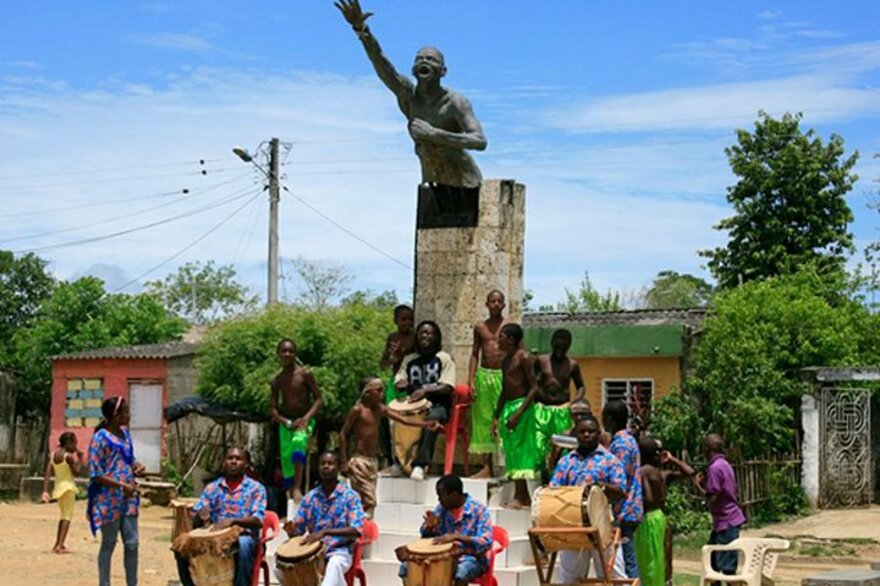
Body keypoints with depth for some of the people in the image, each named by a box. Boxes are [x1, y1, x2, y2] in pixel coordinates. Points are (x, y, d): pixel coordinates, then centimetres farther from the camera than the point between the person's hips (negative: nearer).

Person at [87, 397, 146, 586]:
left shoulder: (124, 433, 9)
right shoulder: (101, 438, -13)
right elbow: (96, 474, -15)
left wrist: (137, 466, 0)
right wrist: (122, 485, -22)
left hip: (128, 499, 7)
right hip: (109, 500, -7)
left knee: (132, 543, 7)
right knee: (109, 544, 3)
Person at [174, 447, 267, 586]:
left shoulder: (256, 488, 2)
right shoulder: (211, 488, 11)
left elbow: (258, 520, -12)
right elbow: (194, 522, 6)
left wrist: (232, 520, -29)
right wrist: (200, 516, -20)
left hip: (245, 537, -3)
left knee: (242, 545, -39)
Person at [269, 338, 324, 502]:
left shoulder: (305, 374, -5)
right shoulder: (277, 380, 5)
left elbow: (319, 399, -5)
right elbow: (272, 409, 5)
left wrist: (306, 418, -19)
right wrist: (286, 422, -13)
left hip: (304, 421, -4)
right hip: (285, 423, 4)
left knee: (298, 442, -33)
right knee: (286, 458, -3)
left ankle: (298, 488, -39)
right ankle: (292, 497, 7)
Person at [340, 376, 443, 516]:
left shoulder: (380, 409, 9)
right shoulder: (358, 410, -9)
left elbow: (403, 420, 6)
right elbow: (343, 434, -7)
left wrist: (427, 424, -5)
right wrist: (343, 462, -11)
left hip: (373, 461, 7)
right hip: (360, 461, -7)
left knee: (368, 502, 8)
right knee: (368, 501, -13)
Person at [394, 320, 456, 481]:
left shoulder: (444, 359, 4)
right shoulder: (409, 360, 17)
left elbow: (447, 388, -7)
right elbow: (398, 383, 12)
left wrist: (426, 390, -24)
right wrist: (401, 384, -14)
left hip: (438, 406, -4)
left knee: (432, 418, -39)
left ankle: (420, 464, -42)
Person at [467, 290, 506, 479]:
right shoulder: (479, 327, 10)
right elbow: (475, 354, 12)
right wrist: (471, 380, 2)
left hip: (503, 376, -3)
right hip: (483, 375, 3)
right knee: (483, 420, 4)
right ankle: (487, 467, 8)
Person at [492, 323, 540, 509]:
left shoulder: (523, 358, -10)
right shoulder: (505, 361, 15)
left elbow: (534, 387, -14)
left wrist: (518, 413, -20)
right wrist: (496, 417, 19)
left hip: (521, 405, -9)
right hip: (507, 406, 9)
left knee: (519, 449, -7)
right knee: (511, 450, 9)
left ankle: (519, 497, -5)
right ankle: (523, 495, 16)